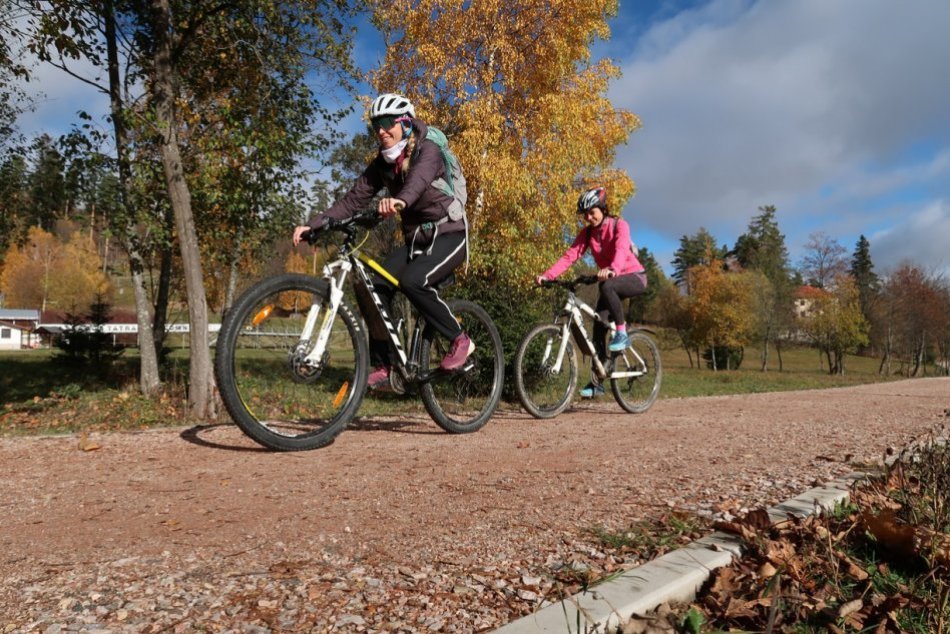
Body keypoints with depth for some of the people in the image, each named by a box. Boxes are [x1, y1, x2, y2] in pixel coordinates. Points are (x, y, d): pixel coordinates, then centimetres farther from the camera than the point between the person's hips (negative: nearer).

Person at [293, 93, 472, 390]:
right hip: (415, 239, 6)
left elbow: (419, 179, -38)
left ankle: (460, 340, -12)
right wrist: (313, 224, -16)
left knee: (412, 281, -31)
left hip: (448, 235, -6)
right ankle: (382, 366, -4)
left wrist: (400, 200, -61)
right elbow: (354, 199, -4)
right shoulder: (382, 164, 3)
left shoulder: (427, 151, -15)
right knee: (375, 286, -14)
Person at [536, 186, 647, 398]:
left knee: (607, 287, -38)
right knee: (599, 327, -7)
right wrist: (547, 275, -30)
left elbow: (621, 249, -35)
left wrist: (612, 269, -56)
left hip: (634, 277, -5)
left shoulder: (619, 225, -15)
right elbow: (570, 255, -14)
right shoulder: (587, 233, -1)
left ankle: (622, 333, -22)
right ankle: (597, 382, -1)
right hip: (609, 281, 5)